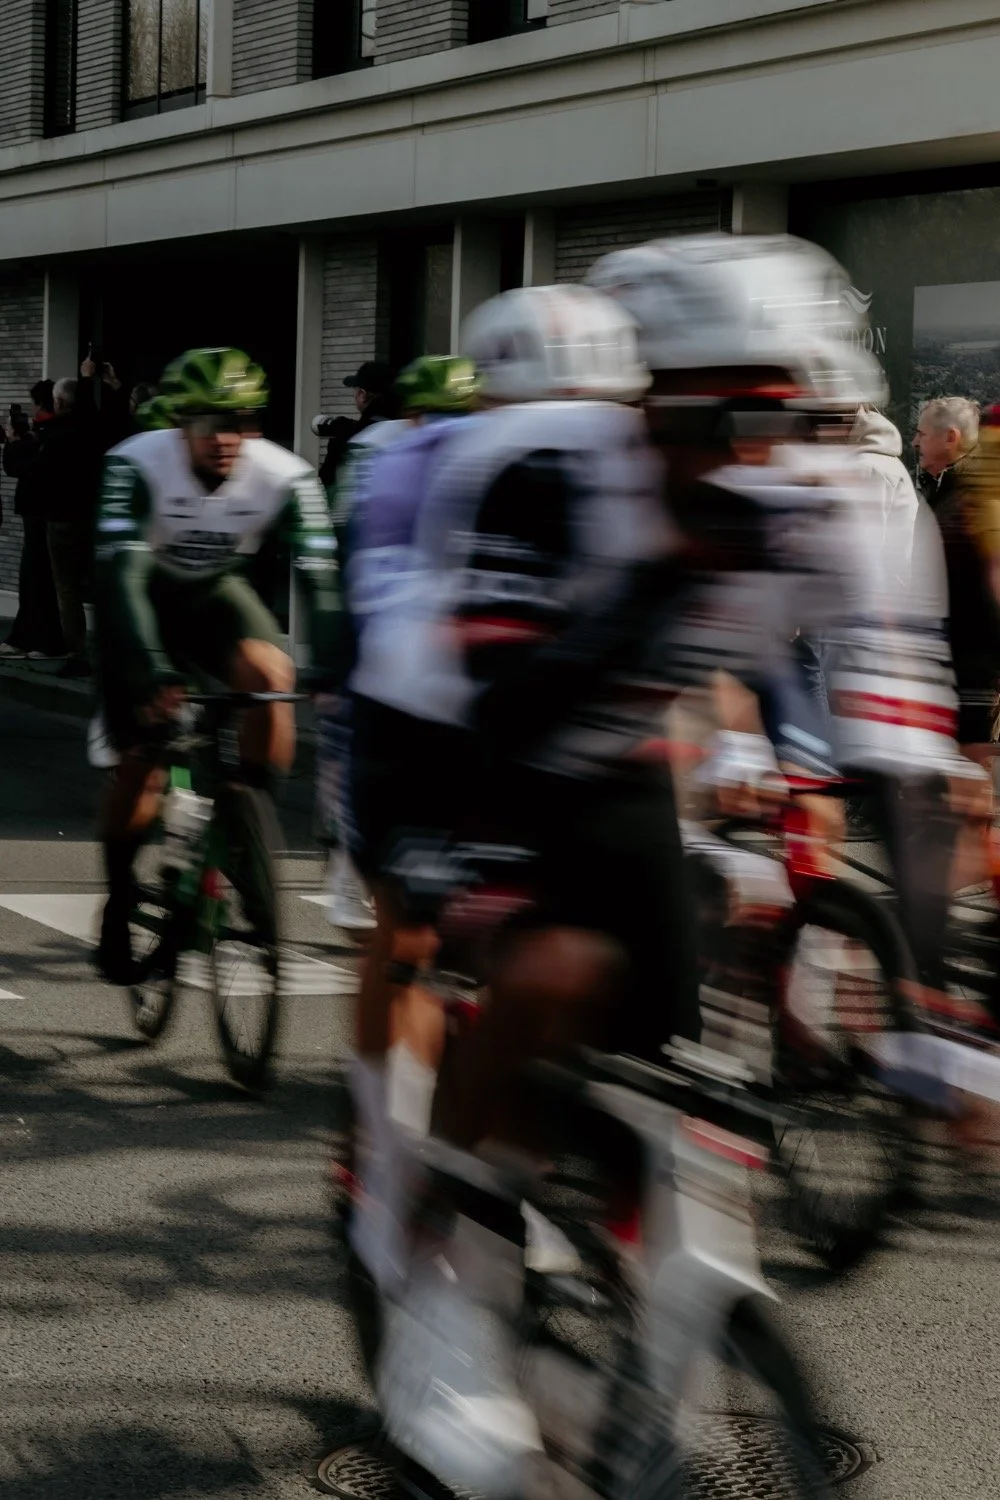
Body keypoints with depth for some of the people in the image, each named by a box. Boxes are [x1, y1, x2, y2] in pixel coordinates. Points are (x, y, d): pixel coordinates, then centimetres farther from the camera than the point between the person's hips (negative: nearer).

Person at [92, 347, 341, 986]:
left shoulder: (285, 475, -25)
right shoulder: (136, 465, -30)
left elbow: (321, 577, -28)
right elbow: (121, 575, -36)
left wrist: (333, 668, -42)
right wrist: (151, 673, -49)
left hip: (216, 592, 2)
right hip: (143, 597, -1)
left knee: (271, 673, -30)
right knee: (142, 759, -8)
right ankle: (119, 904, 14)